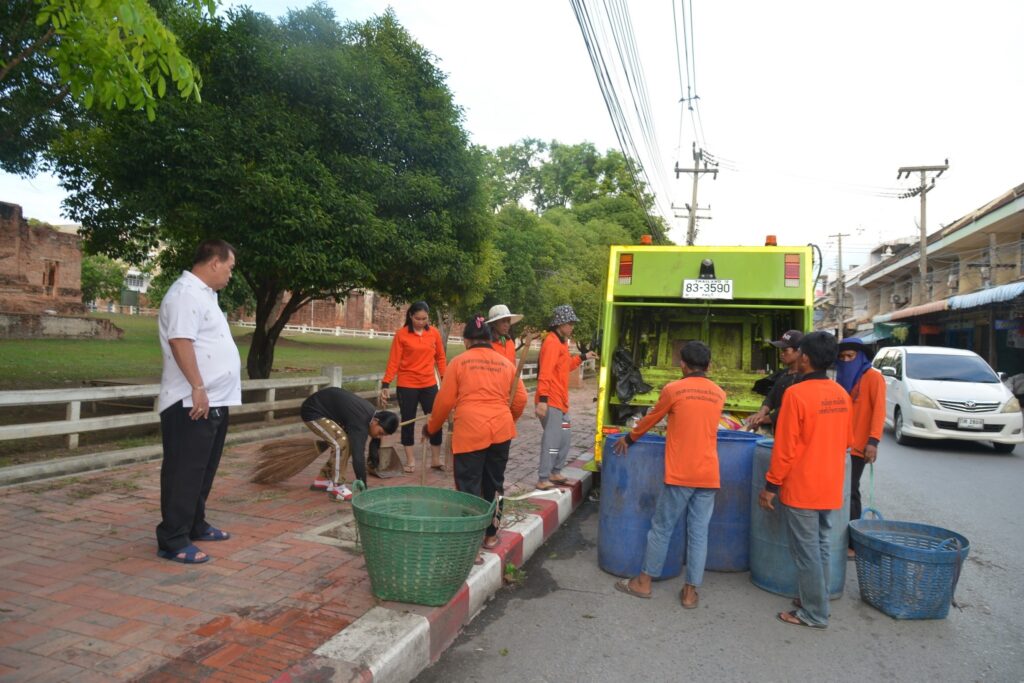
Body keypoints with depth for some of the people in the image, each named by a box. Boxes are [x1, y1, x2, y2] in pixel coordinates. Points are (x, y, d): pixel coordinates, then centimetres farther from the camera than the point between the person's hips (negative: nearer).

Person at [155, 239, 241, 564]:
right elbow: (180, 342, -25)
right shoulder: (185, 294, -15)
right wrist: (197, 388, -26)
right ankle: (173, 541, 4)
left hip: (214, 401, 10)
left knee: (203, 471, 18)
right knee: (184, 473, -4)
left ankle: (195, 525, 30)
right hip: (192, 403, -10)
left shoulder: (203, 294, 19)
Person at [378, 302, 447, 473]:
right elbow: (393, 361, -8)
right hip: (407, 385, -2)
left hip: (429, 384, 2)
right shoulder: (401, 335, -7)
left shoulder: (434, 332, 1)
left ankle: (436, 459, 16)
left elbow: (440, 357, 8)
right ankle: (410, 460, 20)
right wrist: (386, 384, -13)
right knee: (408, 421, 7)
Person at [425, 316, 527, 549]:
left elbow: (444, 401, 1)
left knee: (469, 486, 4)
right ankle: (491, 534, 28)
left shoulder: (459, 362, 1)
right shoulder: (506, 363, 9)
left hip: (469, 431, -4)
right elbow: (521, 399, 10)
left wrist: (431, 427, 16)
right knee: (494, 484, 17)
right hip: (501, 430, 4)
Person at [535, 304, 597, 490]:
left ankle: (555, 473, 30)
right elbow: (545, 373, -24)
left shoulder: (561, 342, 16)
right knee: (552, 440, -7)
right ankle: (543, 480, 0)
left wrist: (582, 357, 22)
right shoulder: (552, 342, -16)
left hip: (560, 401, 10)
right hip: (551, 402, -10)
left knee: (565, 438, 18)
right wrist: (542, 399, -30)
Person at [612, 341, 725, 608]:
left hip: (680, 474, -4)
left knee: (662, 528, 7)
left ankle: (644, 582, 18)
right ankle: (691, 591, 15)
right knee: (699, 533, 8)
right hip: (708, 475, 4)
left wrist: (629, 438, 23)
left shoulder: (673, 389, -6)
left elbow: (650, 419, 6)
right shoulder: (719, 394, 7)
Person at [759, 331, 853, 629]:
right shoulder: (841, 394, 3)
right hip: (831, 488, 7)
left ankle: (814, 613, 14)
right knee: (821, 546, 18)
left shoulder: (797, 393, -19)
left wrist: (770, 486, -9)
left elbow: (784, 448, -17)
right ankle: (816, 600, 30)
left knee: (806, 551, 4)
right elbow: (846, 441, 14)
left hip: (801, 489, -7)